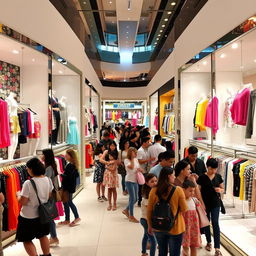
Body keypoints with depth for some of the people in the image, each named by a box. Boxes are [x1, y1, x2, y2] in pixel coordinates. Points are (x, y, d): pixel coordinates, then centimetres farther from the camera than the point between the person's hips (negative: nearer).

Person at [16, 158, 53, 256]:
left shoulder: (28, 183, -26)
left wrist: (18, 194, -1)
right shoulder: (48, 180, -8)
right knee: (43, 236, 24)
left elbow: (22, 202, -19)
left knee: (27, 240, 13)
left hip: (29, 217, -6)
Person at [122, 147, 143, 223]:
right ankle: (131, 216, 11)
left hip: (135, 181, 7)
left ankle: (126, 210, 33)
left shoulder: (136, 160, 8)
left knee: (135, 199, 12)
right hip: (129, 181, -7)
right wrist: (132, 158, -23)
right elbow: (131, 167, -30)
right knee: (132, 198, -4)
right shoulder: (126, 160, -11)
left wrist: (140, 170, -8)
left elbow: (139, 169, 15)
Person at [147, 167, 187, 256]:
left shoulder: (153, 191, -10)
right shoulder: (178, 190, -17)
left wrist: (150, 225, 10)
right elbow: (184, 209, -9)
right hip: (175, 228, -3)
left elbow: (149, 211, -3)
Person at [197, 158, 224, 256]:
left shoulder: (218, 176, 0)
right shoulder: (202, 177, -10)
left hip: (215, 204, 1)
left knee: (215, 223, -3)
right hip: (205, 203, -1)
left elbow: (222, 189, 11)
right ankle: (209, 242, 32)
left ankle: (217, 248, 1)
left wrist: (220, 190, -12)